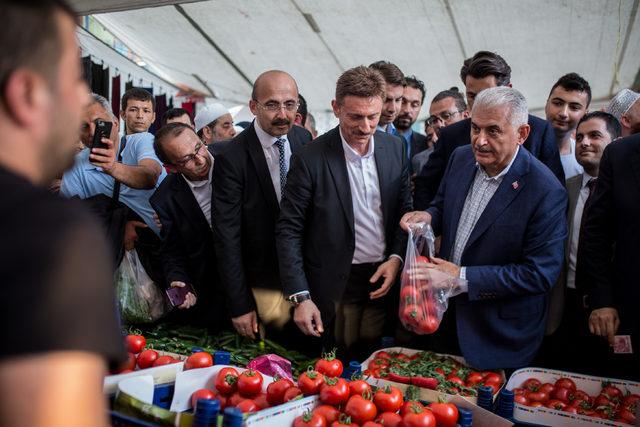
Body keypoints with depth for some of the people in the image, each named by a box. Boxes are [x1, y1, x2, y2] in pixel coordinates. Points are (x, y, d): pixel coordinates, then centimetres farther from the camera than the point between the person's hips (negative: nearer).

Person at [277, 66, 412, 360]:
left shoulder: (395, 149, 0)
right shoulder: (310, 160, -13)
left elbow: (404, 210, 9)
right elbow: (289, 231, -10)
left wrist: (396, 258, -6)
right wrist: (300, 297, -15)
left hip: (384, 280, 4)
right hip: (336, 286, -3)